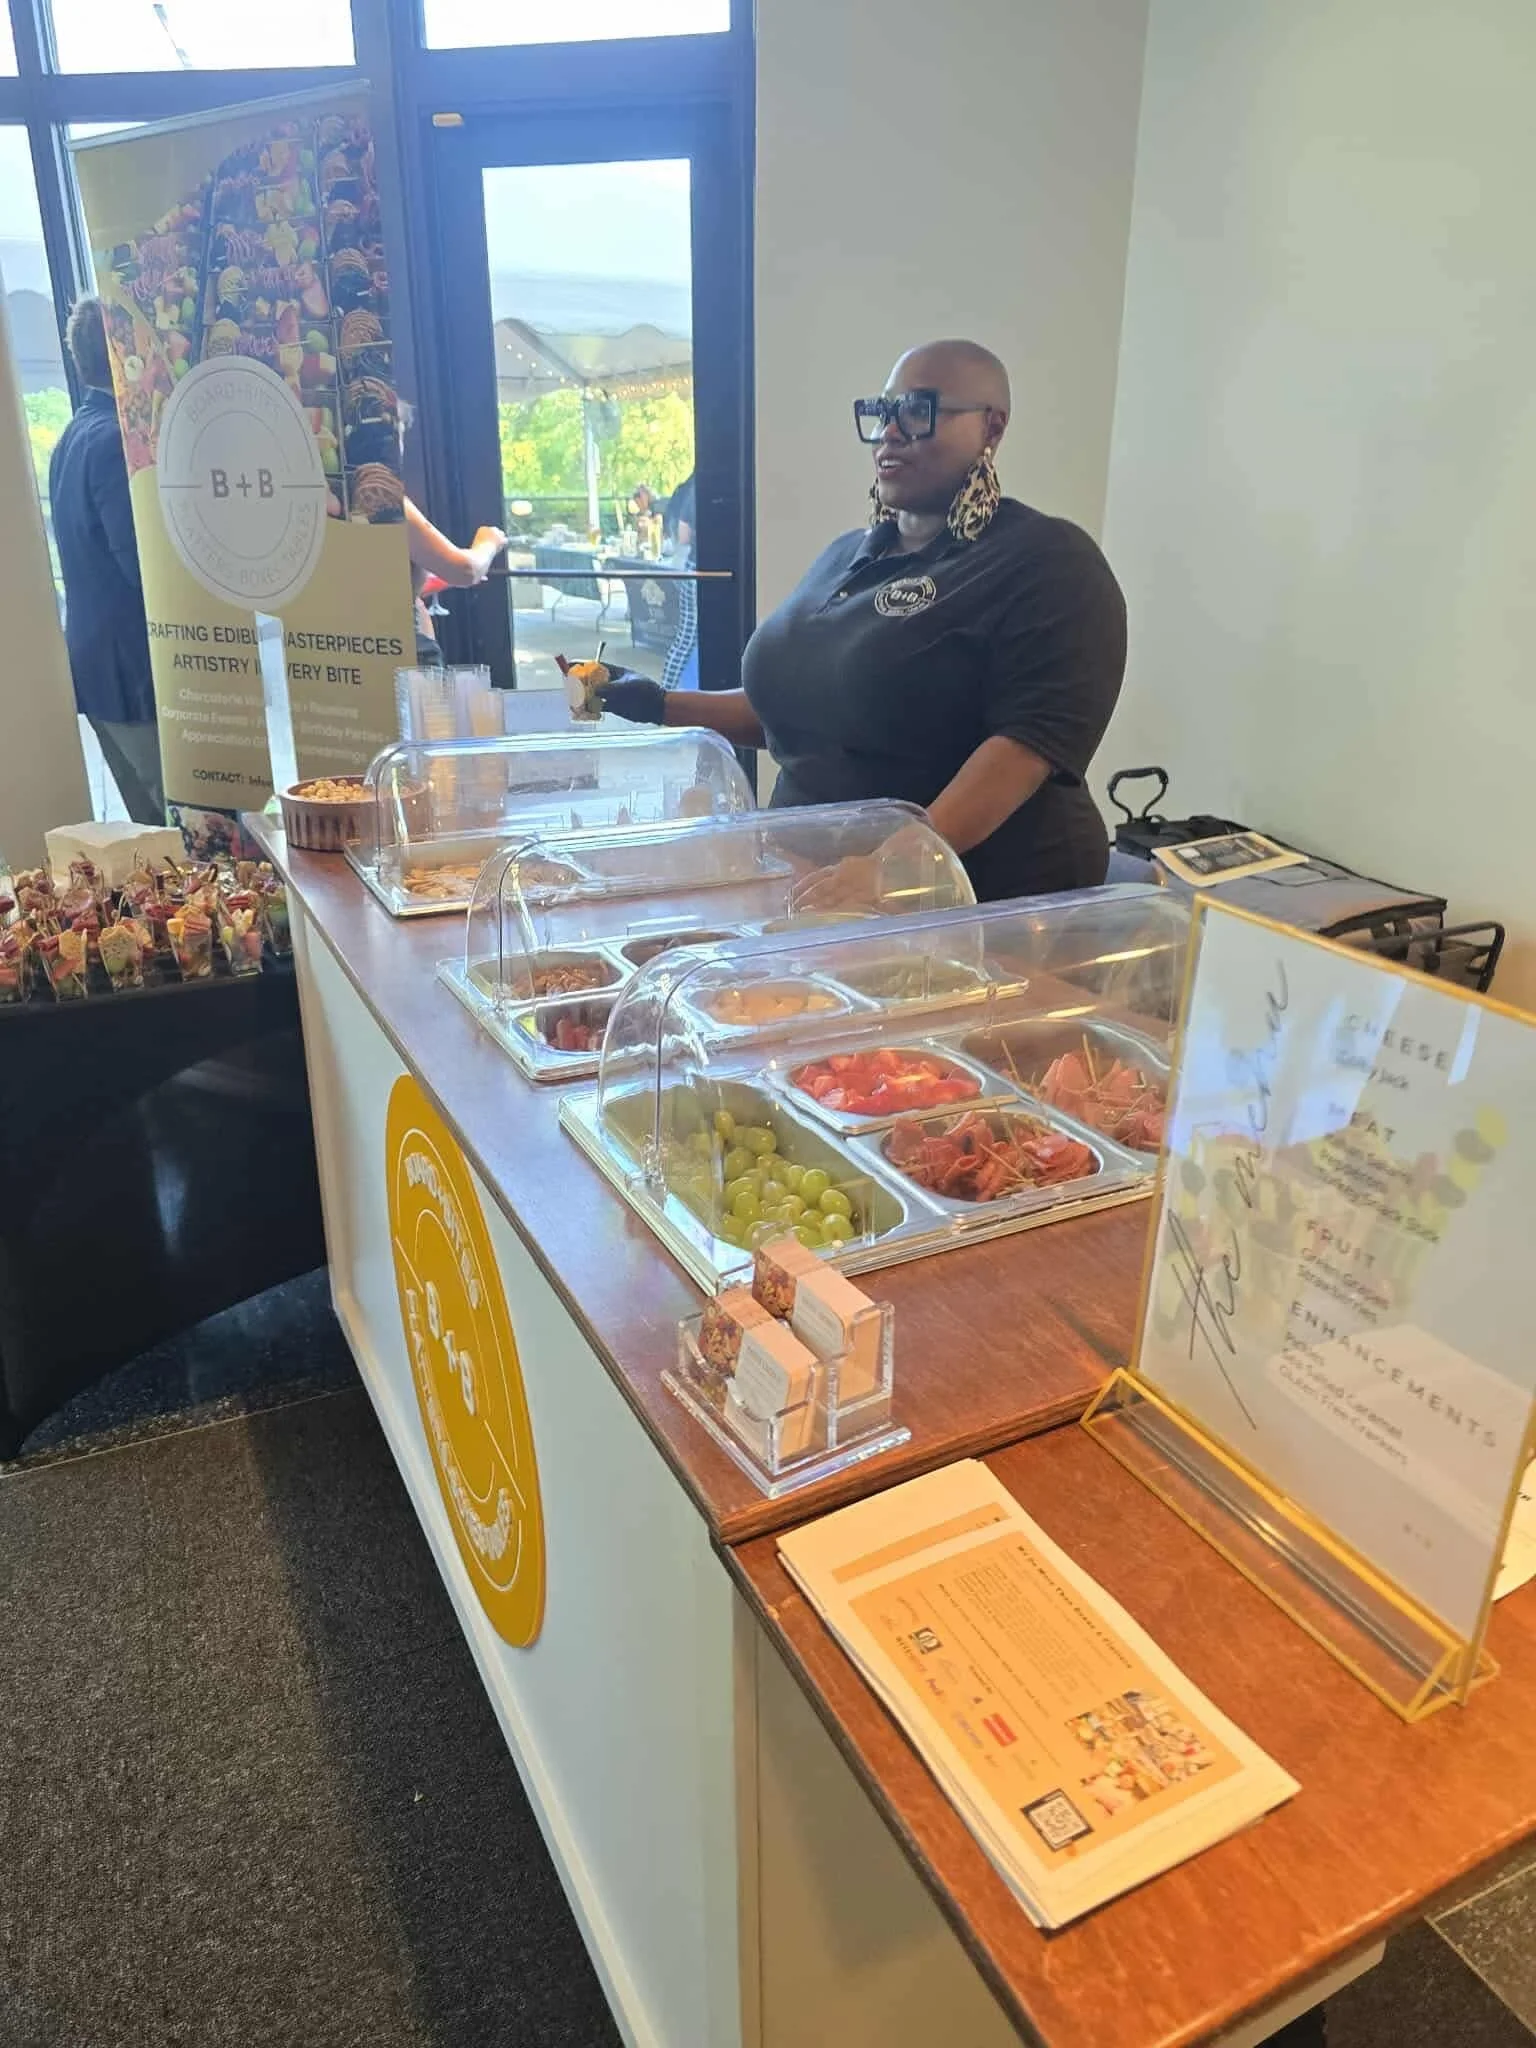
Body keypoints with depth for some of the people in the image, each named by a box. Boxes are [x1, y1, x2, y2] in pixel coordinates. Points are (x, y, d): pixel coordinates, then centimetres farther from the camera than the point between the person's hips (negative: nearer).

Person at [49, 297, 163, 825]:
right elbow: (147, 566, -20)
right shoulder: (117, 440, -14)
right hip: (138, 671, -10)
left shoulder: (72, 439, 17)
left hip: (99, 667, 10)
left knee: (153, 831, 15)